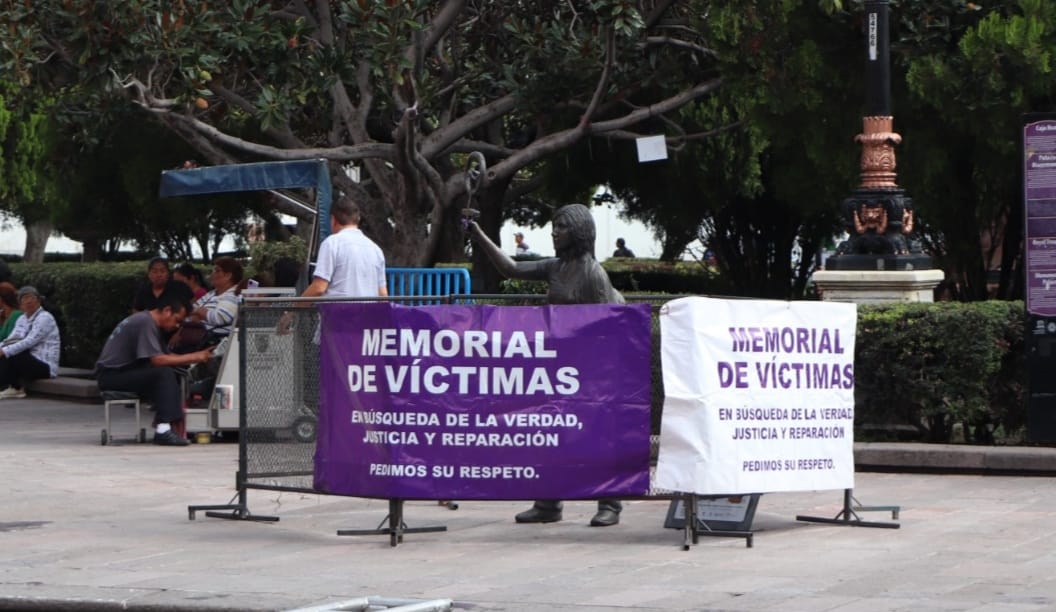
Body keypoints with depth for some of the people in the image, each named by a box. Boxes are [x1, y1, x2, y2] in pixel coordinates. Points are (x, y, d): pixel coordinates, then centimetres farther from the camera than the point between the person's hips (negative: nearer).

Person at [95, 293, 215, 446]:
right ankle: (163, 430, -28)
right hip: (110, 375, -10)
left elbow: (166, 356, 10)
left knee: (173, 376, 1)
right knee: (165, 374, -24)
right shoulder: (145, 322, -17)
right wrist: (192, 358, -20)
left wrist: (197, 356, -2)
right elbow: (157, 360, -25)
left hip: (124, 372, 10)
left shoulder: (152, 323, 14)